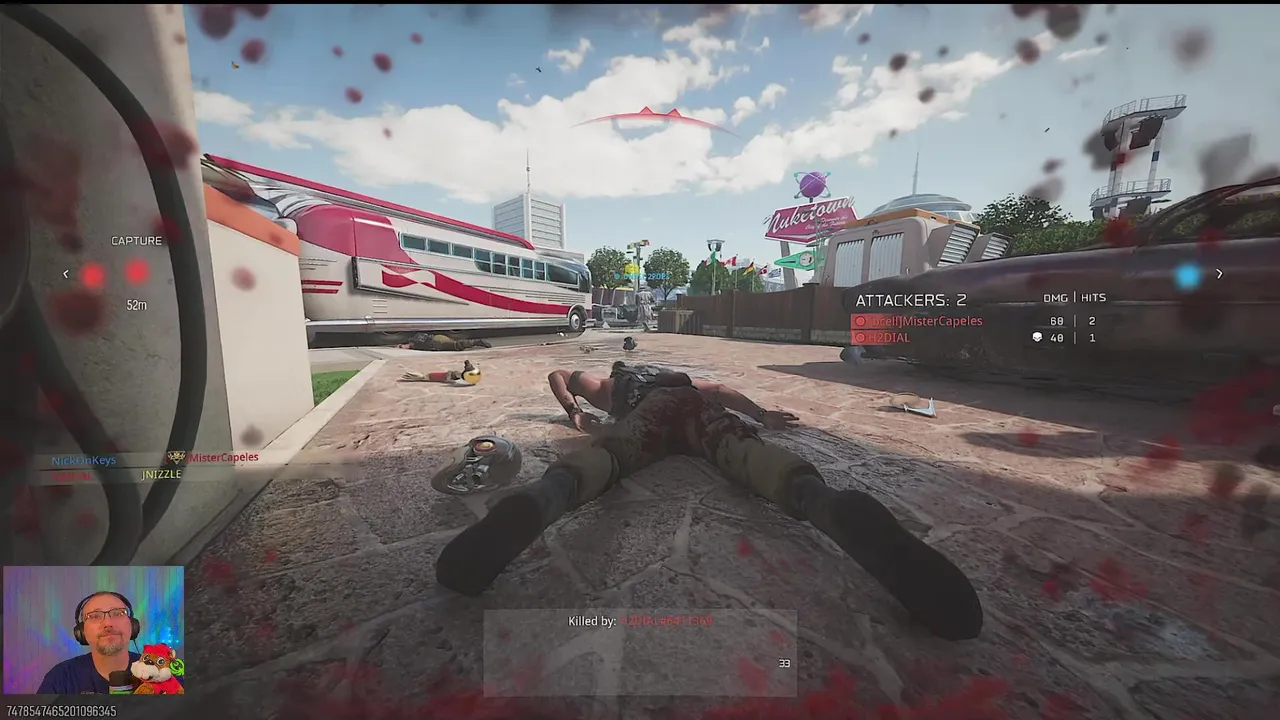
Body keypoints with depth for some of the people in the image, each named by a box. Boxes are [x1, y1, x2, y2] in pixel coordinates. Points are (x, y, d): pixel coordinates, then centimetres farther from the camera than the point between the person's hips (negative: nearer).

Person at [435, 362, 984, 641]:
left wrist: (576, 416, 32)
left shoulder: (613, 385, 44)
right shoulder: (682, 377, 49)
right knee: (745, 451, -27)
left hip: (650, 411, -1)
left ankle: (539, 498, -61)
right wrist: (764, 417, 44)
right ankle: (826, 504, -58)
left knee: (608, 453, -29)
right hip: (697, 405, 2)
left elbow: (558, 375, 40)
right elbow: (726, 392, 40)